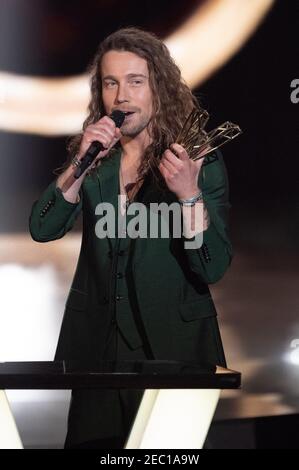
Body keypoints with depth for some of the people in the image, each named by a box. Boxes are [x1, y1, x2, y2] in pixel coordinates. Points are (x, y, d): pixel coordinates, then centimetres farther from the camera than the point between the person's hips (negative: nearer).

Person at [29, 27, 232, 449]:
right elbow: (42, 230, -9)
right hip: (97, 342, 3)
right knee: (91, 441, 12)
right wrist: (81, 163, -20)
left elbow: (214, 268, -15)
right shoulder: (91, 157, 2)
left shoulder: (202, 160, -9)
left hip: (172, 344, -3)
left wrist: (189, 193, -29)